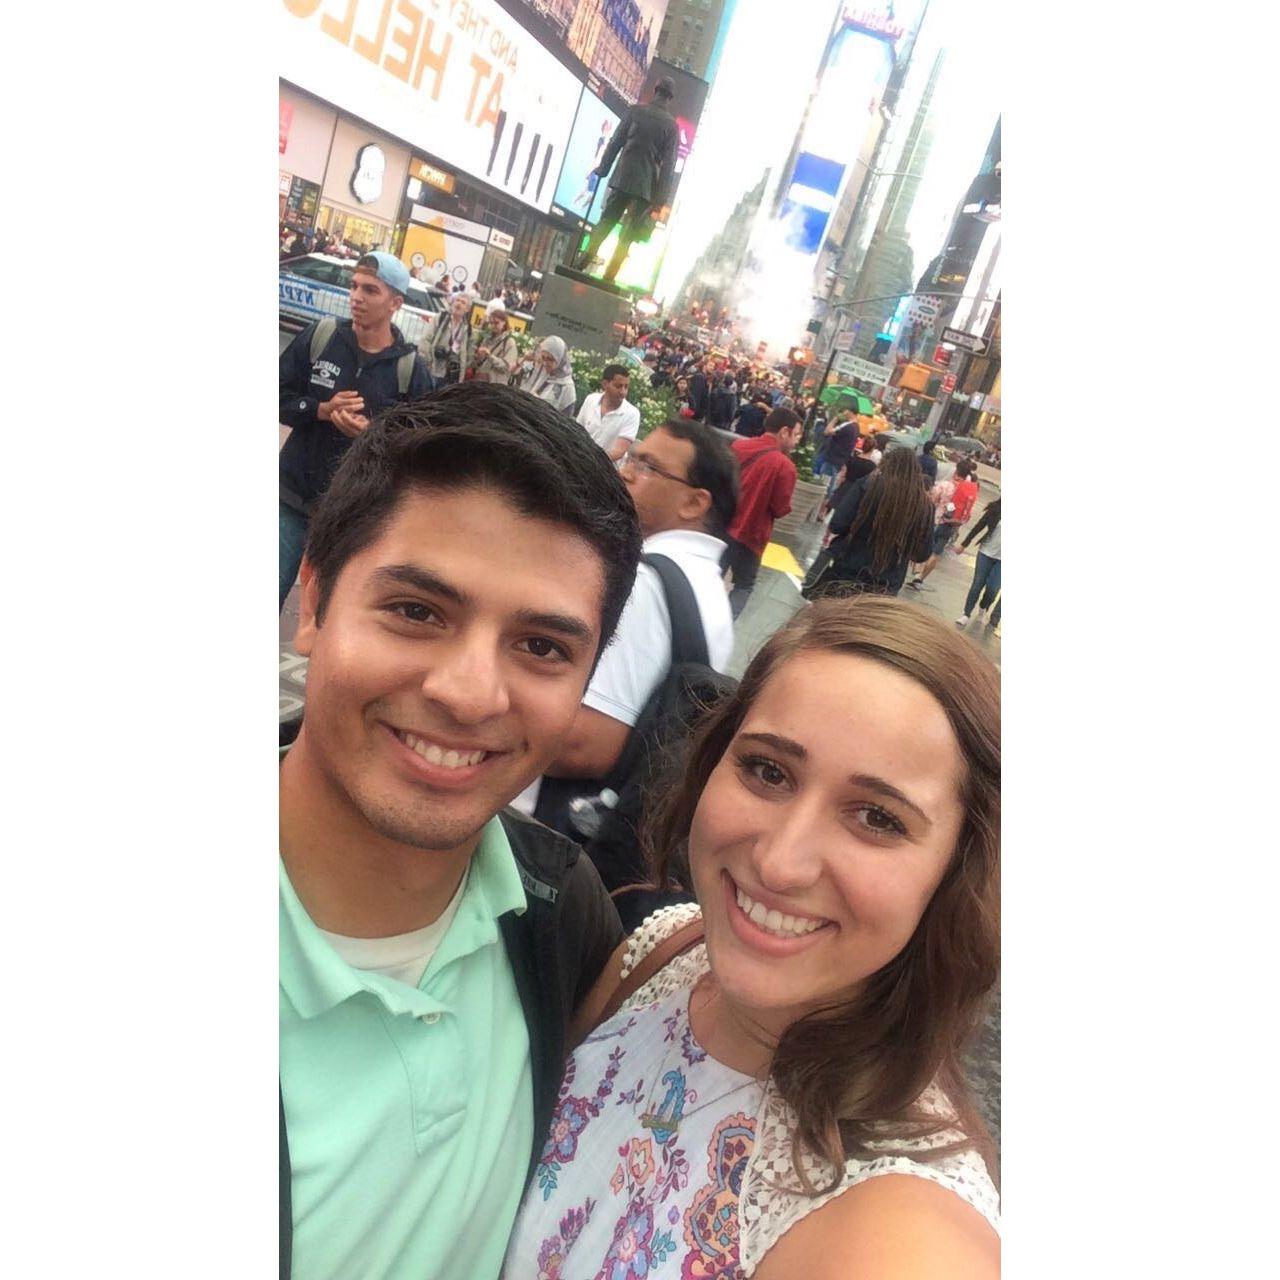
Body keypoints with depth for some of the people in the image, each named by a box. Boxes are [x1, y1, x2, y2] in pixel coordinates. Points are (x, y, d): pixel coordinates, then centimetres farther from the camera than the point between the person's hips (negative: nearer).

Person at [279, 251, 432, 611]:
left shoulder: (411, 369, -5)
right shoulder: (319, 336, 0)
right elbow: (279, 395, 5)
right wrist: (321, 409, -13)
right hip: (293, 499, 2)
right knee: (275, 588, 7)